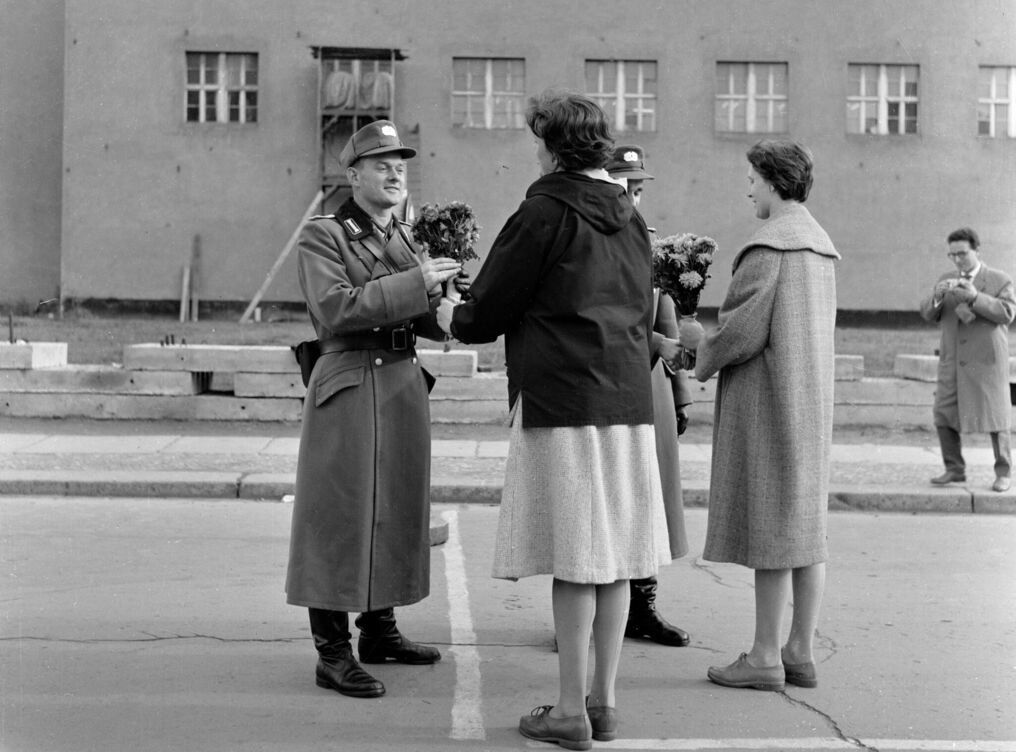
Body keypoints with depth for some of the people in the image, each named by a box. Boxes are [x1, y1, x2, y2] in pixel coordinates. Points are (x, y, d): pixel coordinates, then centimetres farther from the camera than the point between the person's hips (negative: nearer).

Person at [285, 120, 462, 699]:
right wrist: (414, 282, -23)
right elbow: (335, 307, -20)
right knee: (341, 515, -5)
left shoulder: (404, 237, 17)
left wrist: (439, 297, -4)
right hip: (349, 388, -8)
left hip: (405, 385, 8)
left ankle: (380, 629, 26)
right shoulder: (323, 236, -6)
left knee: (396, 510, 13)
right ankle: (333, 653, -2)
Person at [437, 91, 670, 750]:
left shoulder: (545, 213, -8)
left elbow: (490, 309, -3)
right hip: (629, 402, 7)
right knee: (613, 556, 9)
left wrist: (453, 317, 17)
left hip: (562, 401, -7)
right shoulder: (631, 219, 14)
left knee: (573, 561, -3)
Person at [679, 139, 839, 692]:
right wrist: (707, 337, 19)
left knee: (767, 522, -4)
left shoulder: (767, 246, -15)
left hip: (767, 397, -9)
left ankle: (765, 657, 1)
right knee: (805, 522, 9)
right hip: (812, 397, 9)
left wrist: (704, 361, 2)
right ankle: (801, 653, 15)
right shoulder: (820, 244, 13)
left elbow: (743, 330, -19)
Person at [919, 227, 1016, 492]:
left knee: (994, 416, -2)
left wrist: (975, 296, -25)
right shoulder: (946, 280, 12)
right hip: (952, 361, 4)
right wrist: (937, 295, -16)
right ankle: (954, 469, 8)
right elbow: (928, 314, 5)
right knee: (944, 415, -2)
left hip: (987, 361, -4)